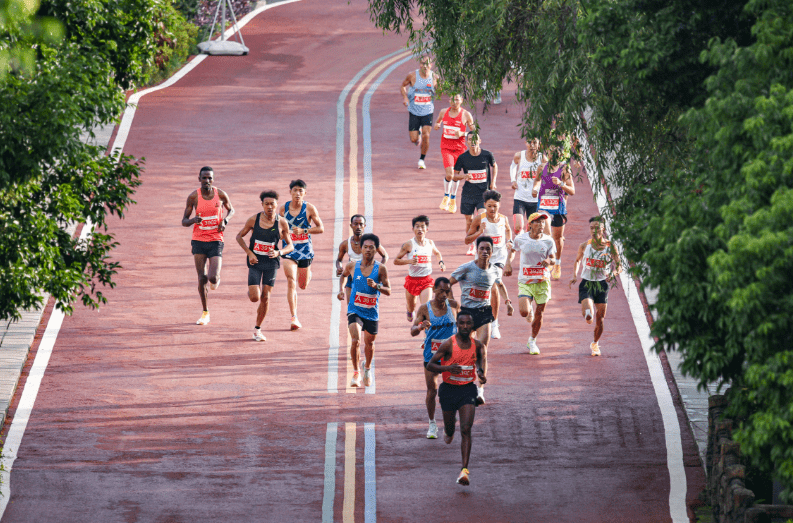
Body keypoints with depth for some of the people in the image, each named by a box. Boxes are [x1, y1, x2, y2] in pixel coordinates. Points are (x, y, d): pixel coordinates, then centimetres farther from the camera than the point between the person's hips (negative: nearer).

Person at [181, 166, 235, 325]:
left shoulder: (220, 195, -3)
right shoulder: (194, 196, -4)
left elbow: (231, 210, 18)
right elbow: (184, 222, -1)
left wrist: (225, 221, -4)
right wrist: (193, 220, -24)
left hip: (216, 240, -1)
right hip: (198, 240, 1)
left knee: (213, 277, -15)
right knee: (202, 278, -2)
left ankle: (216, 280, 26)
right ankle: (205, 313, 15)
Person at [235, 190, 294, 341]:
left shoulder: (282, 223, -5)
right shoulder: (254, 220, -8)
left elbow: (290, 245, 2)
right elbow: (239, 236, 4)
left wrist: (278, 253, -18)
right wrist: (249, 253, -8)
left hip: (271, 262, 1)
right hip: (255, 261, -1)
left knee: (265, 298, 0)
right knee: (254, 297, -9)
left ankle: (258, 329, 16)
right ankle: (251, 290, 29)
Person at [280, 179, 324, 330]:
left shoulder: (309, 208, -7)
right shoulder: (284, 209, -2)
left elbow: (321, 228, -6)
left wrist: (303, 230, -19)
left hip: (305, 250, 0)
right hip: (288, 250, 0)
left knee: (303, 285, 14)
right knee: (291, 282, -17)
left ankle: (308, 274, 54)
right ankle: (294, 318, -16)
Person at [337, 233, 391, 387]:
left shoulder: (380, 269, -6)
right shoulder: (352, 266, -2)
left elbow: (388, 291, -7)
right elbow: (343, 275, 21)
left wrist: (376, 285, -24)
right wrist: (341, 290, 8)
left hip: (372, 312, 1)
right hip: (355, 310, -1)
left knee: (369, 343, 16)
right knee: (356, 340, -20)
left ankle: (367, 369, 45)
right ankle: (356, 372, -4)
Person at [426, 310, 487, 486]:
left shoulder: (477, 344, -1)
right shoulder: (448, 344, -13)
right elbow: (430, 366, -11)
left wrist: (482, 372, 4)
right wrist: (447, 368, -27)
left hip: (468, 389, 1)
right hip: (449, 389, -1)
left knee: (466, 430, -14)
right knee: (450, 430, 15)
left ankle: (465, 470, -20)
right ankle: (447, 430, 56)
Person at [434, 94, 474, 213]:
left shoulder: (466, 115, -5)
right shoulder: (444, 112, 2)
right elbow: (437, 122, 22)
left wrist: (462, 133, -19)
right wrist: (436, 126, -3)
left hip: (459, 148, 0)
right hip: (446, 147, 0)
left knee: (455, 174, 10)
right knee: (449, 174, -14)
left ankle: (453, 199, 30)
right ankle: (446, 196, 11)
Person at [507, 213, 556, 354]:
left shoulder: (548, 241, -4)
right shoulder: (520, 239, -5)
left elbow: (553, 259, 1)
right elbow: (513, 250, 15)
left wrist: (549, 261, -21)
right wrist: (508, 262, 1)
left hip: (542, 281, 1)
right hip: (525, 281, -1)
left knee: (539, 314, 4)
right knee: (524, 312, -16)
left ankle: (532, 341, 25)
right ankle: (530, 311, 24)